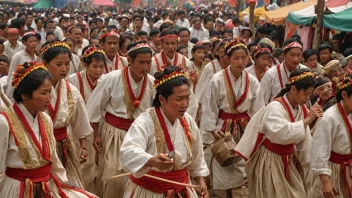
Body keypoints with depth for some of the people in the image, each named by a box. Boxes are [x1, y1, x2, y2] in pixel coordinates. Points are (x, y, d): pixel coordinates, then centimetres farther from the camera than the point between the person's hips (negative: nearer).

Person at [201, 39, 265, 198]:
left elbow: (257, 108, 1)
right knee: (223, 167, 3)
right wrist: (212, 129, -12)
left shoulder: (252, 81, -3)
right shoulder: (217, 80, -13)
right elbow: (209, 106, -9)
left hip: (245, 127, 3)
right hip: (223, 127, -2)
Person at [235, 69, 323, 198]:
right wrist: (307, 120, -33)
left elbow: (304, 140, 11)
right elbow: (282, 133, -38)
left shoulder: (302, 109, 2)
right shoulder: (275, 107, -21)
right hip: (270, 161, -7)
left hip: (288, 161, 7)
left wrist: (306, 163, 13)